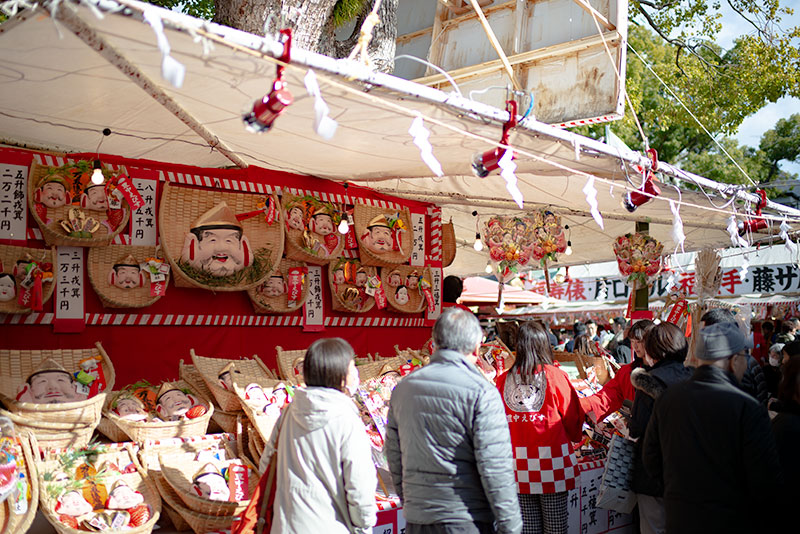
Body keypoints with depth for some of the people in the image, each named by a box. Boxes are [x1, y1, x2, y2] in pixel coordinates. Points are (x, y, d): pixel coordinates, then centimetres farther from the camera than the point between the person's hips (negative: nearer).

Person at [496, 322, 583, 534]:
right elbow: (573, 418, 1)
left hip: (519, 465, 3)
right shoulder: (554, 376, -8)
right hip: (551, 462, -2)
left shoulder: (504, 379, -1)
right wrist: (574, 437, 21)